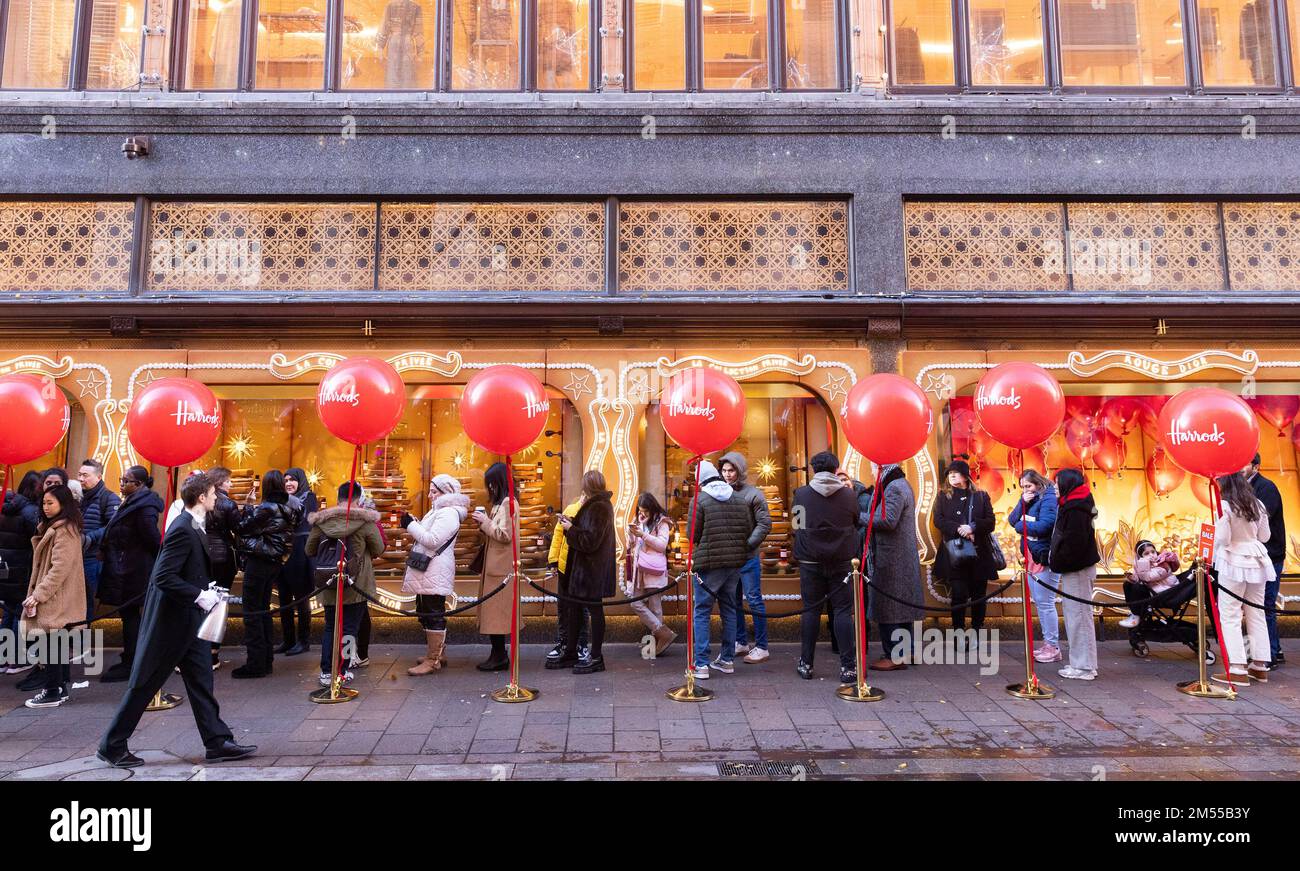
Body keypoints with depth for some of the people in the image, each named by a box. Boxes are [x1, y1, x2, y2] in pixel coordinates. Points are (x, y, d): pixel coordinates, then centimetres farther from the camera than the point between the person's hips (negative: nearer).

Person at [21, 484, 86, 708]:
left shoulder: (64, 531, -16)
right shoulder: (52, 528, 16)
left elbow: (59, 568, -21)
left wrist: (38, 594, -19)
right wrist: (37, 592, 14)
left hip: (57, 599, -10)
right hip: (54, 598, 10)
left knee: (51, 645, -5)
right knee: (58, 644, 13)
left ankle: (53, 693, 2)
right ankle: (61, 687, 20)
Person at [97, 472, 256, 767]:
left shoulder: (194, 526, 8)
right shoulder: (183, 530, -22)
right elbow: (163, 577, -26)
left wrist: (205, 589, 7)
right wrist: (199, 596, -23)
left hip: (189, 620, 10)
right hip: (171, 621, -10)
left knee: (201, 682, 10)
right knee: (145, 684, 5)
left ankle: (218, 742, 15)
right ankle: (112, 745, 21)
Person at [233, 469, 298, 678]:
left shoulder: (266, 509, -17)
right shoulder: (288, 510, 7)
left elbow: (242, 529, -11)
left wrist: (248, 505, -1)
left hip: (259, 562, -8)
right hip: (276, 562, 8)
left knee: (252, 611, -1)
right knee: (263, 608, 17)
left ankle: (255, 663, 1)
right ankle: (266, 659, 22)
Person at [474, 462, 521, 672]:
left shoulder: (508, 503, -14)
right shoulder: (500, 502, 16)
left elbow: (505, 535, -20)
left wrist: (485, 521, -13)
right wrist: (483, 524, 4)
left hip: (501, 567, -10)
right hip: (496, 565, 10)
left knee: (496, 610, -5)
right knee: (494, 610, 12)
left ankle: (500, 657, 1)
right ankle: (498, 654, 18)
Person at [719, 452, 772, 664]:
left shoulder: (753, 494, -8)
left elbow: (765, 524, -9)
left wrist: (747, 545, -14)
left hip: (748, 557, -6)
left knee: (754, 600, -2)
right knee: (734, 601, 13)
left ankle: (761, 647, 5)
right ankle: (741, 642, 25)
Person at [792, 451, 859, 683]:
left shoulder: (801, 494, -5)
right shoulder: (849, 494, -6)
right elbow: (857, 523, 8)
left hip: (810, 561, 1)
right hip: (842, 561, 0)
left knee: (810, 610, 8)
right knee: (843, 611, 4)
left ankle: (806, 664, 14)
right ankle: (847, 666, 4)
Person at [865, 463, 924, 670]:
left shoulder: (894, 488, -17)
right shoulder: (901, 484, 16)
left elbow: (888, 521, -25)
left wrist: (861, 518, -15)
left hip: (891, 557, -10)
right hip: (902, 557, 10)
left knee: (888, 606, -5)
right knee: (901, 603, 15)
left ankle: (895, 656, -1)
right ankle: (905, 650, 23)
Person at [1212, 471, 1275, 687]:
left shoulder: (1224, 506, -14)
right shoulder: (1257, 504, 6)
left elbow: (1222, 538, -15)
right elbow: (1265, 536, 12)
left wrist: (1211, 556, 3)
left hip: (1234, 562, -7)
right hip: (1257, 560, 7)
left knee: (1230, 616, -3)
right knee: (1257, 614, 14)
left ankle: (1238, 669, -6)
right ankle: (1260, 666, 20)